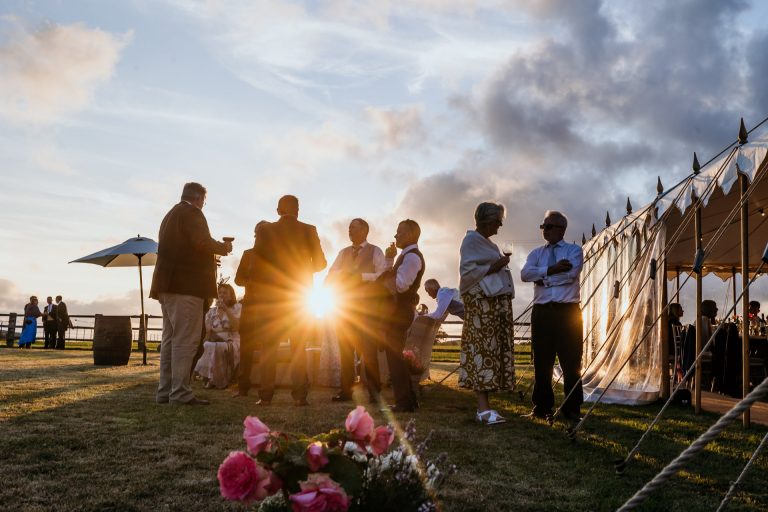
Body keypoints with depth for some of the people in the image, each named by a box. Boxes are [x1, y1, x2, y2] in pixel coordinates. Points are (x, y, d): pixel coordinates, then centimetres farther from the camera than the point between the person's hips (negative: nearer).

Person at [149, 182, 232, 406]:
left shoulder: (170, 215, 23)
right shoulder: (192, 213, -5)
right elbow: (203, 243, -18)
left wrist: (213, 253, 25)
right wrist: (224, 247, 0)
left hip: (168, 285, 9)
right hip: (186, 284, -9)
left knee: (170, 338, 10)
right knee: (186, 339, -10)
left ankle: (165, 391, 11)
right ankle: (180, 392, -12)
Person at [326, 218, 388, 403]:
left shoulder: (375, 252, 4)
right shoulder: (343, 253, 17)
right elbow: (330, 277, 8)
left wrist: (361, 275, -15)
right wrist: (344, 273, -10)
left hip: (367, 305, -4)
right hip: (345, 304, 4)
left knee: (369, 350, -7)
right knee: (345, 348, 2)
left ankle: (373, 391, -1)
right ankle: (346, 389, 8)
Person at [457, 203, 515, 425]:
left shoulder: (489, 243, 24)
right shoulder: (471, 240, -3)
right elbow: (467, 271, -13)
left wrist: (502, 264, 15)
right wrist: (494, 267, -14)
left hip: (498, 302, 9)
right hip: (481, 304, -9)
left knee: (494, 351, 3)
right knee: (482, 351, -13)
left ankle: (483, 407, 4)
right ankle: (484, 409, -16)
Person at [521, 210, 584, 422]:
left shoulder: (574, 250, 6)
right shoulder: (536, 253, 15)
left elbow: (570, 274, -14)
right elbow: (525, 273, -5)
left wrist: (543, 278, -8)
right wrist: (551, 270, -15)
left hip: (568, 312, -3)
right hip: (541, 313, 3)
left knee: (571, 363, 0)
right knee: (541, 362, 5)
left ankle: (571, 410, 8)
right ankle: (541, 408, 14)